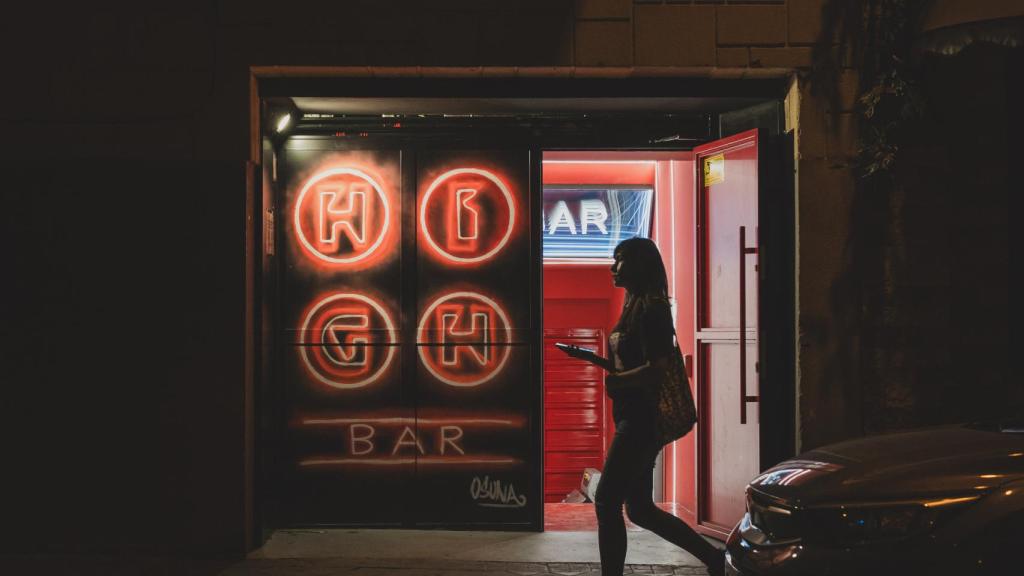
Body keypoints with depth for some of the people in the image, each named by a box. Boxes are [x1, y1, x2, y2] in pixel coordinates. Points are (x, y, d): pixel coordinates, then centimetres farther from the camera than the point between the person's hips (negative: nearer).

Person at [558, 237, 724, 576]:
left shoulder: (651, 309, -13)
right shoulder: (634, 307, 16)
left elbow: (655, 369, -22)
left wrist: (615, 382, -11)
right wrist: (593, 359, 9)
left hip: (642, 419, -10)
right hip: (633, 417, 10)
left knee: (607, 503, -8)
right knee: (640, 509, 13)